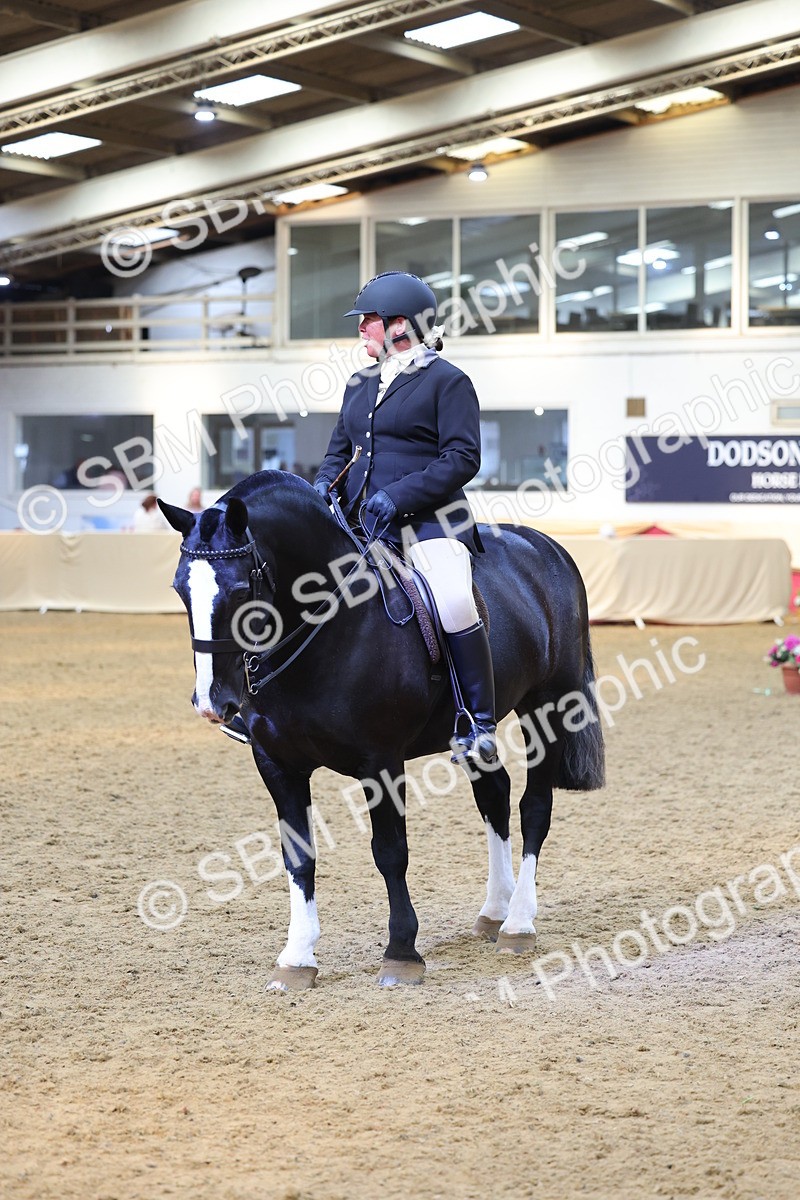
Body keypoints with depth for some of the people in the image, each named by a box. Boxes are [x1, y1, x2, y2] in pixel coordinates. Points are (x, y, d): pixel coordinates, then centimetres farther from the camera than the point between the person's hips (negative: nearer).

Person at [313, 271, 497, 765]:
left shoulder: (447, 381, -3)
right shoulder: (361, 385, 19)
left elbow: (463, 458, -11)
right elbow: (341, 448, 27)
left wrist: (399, 493, -20)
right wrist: (325, 484, 3)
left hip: (430, 521, -8)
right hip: (365, 523, 8)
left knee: (454, 603, -29)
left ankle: (480, 727, -22)